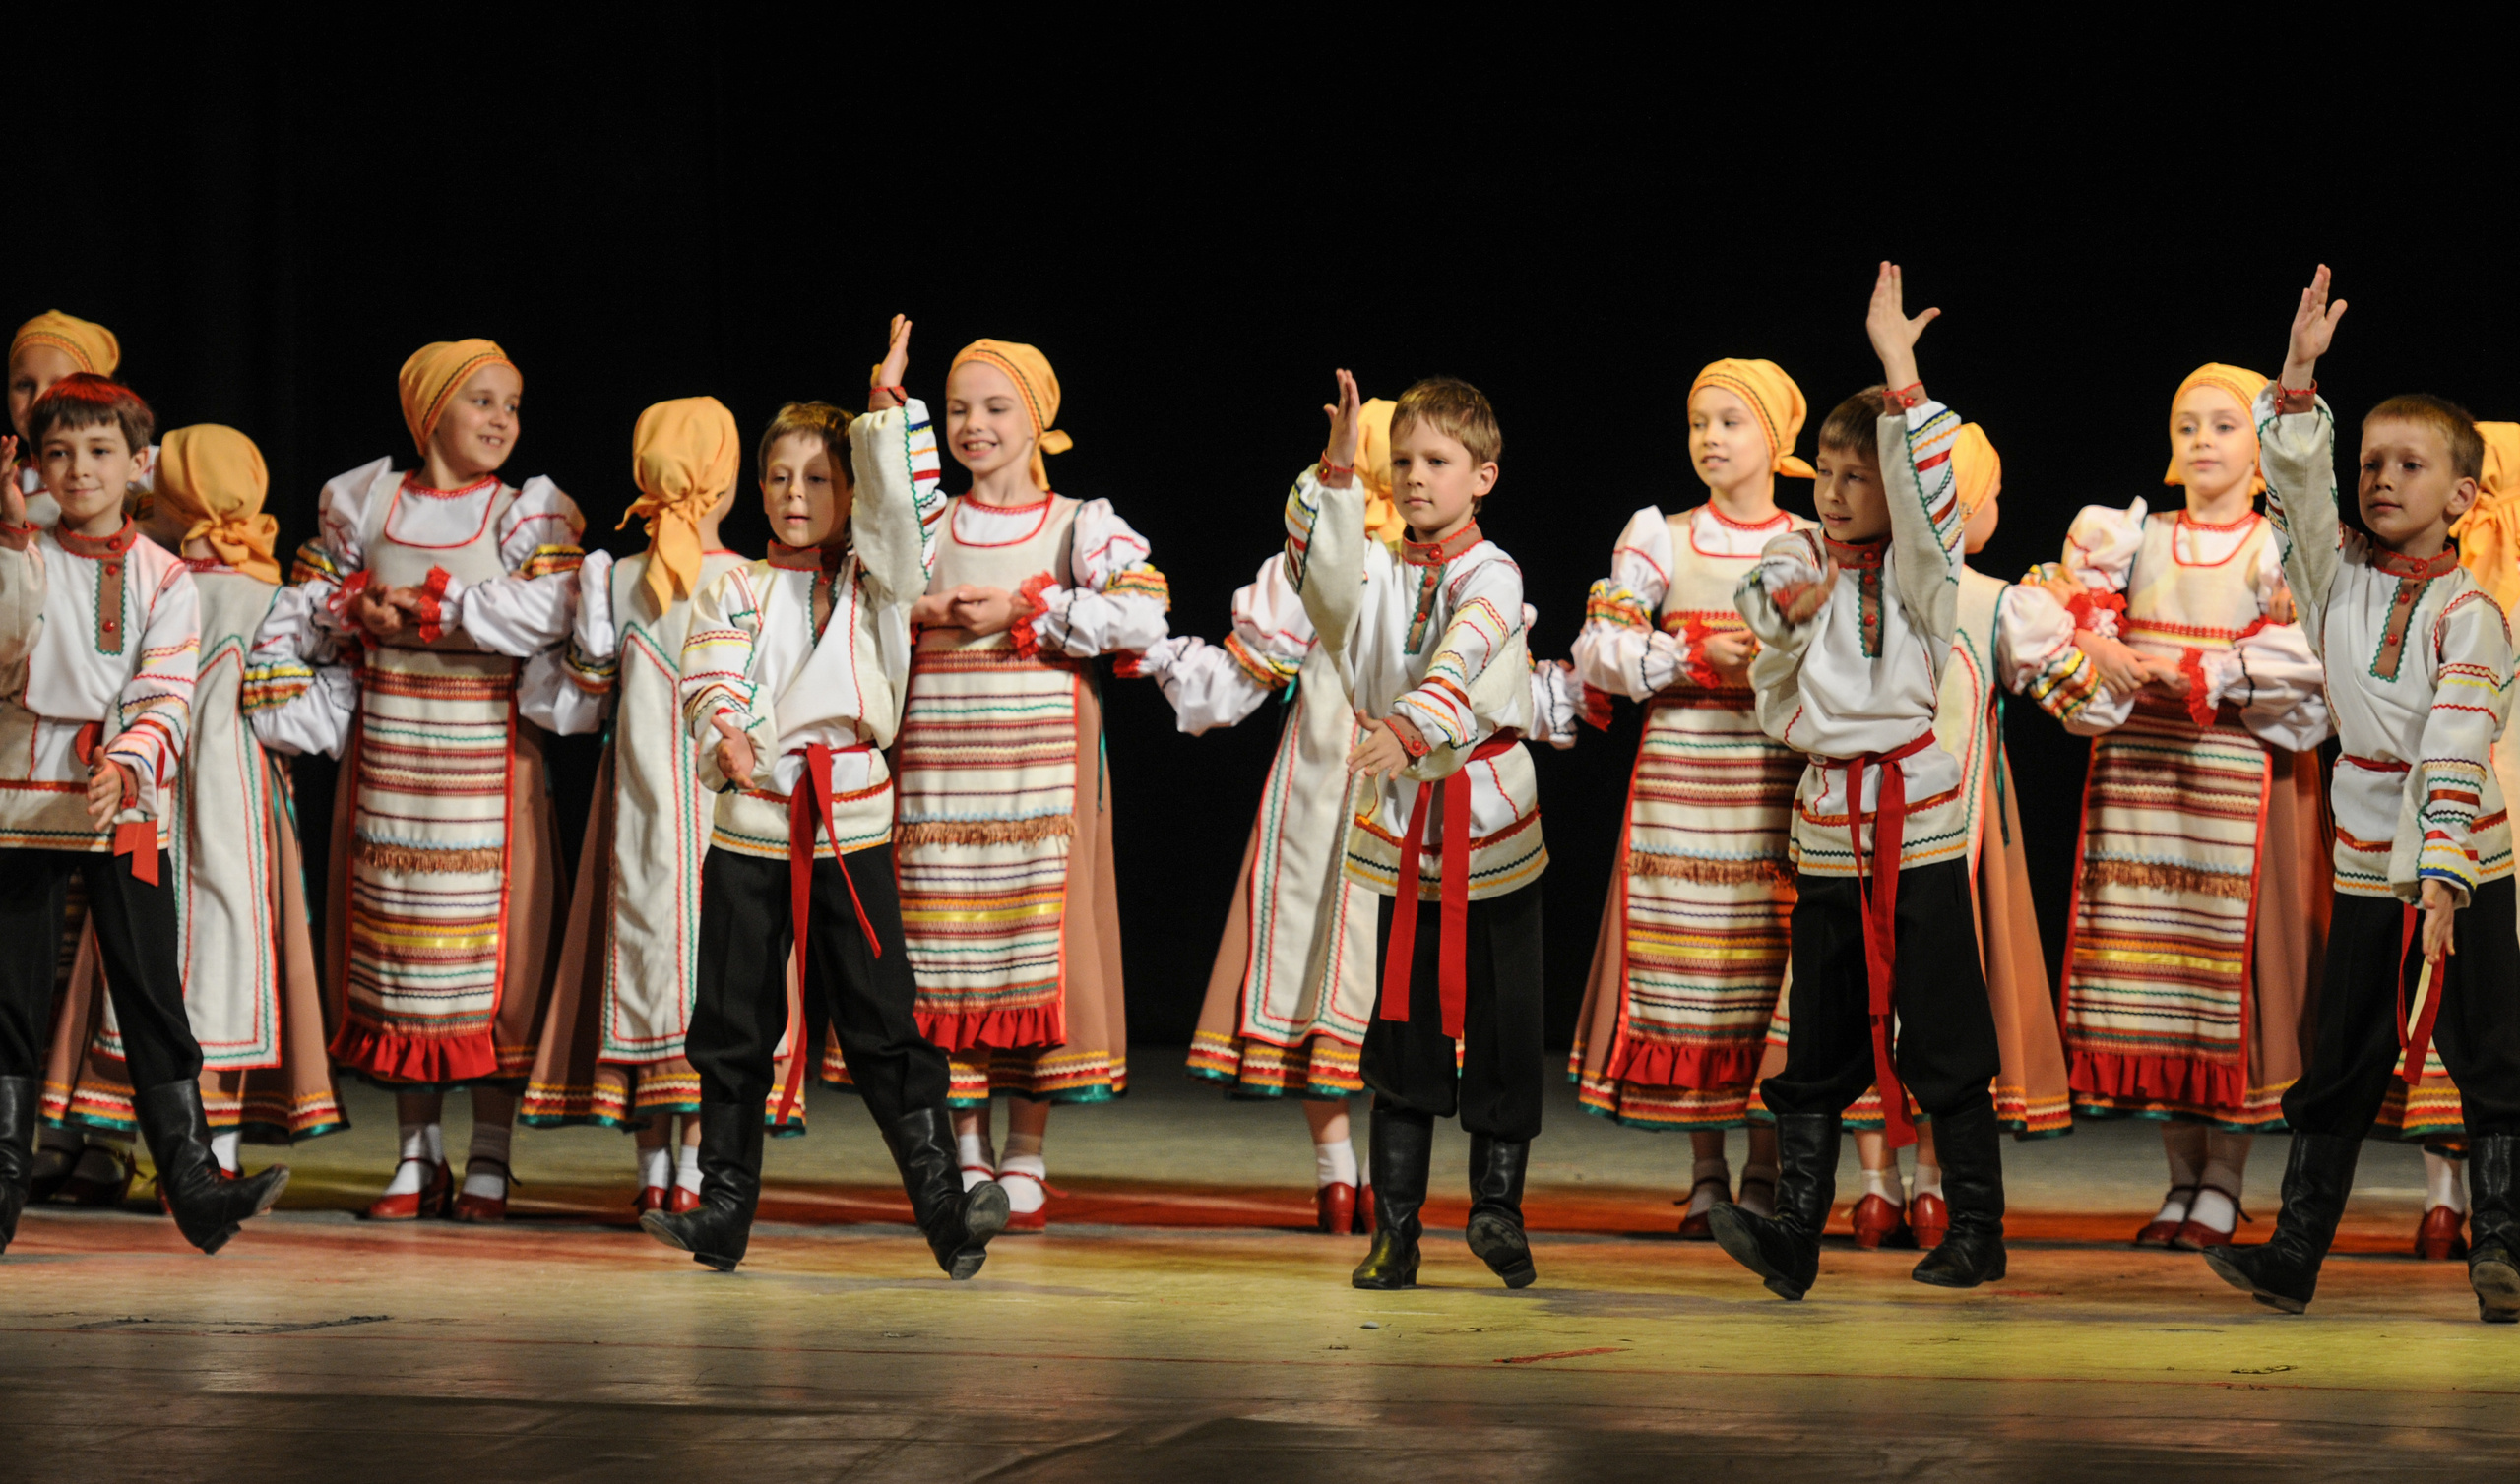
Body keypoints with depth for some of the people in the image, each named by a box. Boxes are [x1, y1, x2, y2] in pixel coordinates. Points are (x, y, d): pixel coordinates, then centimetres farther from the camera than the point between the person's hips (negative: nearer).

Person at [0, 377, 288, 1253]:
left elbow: (166, 702, -4)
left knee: (153, 996, -3)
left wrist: (124, 765, -23)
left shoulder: (164, 578, 5)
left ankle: (193, 1184, -3)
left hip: (127, 811, 0)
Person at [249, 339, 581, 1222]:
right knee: (393, 942, 3)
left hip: (487, 762, -2)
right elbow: (302, 611, 12)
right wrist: (360, 607, -7)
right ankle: (417, 1157, 12)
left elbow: (549, 611, -15)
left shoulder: (528, 512, 2)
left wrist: (430, 607, -13)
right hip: (385, 759, 2)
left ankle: (489, 1158, 2)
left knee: (491, 948, -5)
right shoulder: (363, 505, 9)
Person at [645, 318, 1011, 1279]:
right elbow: (711, 680, -3)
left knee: (884, 1032, -6)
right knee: (733, 1033, 7)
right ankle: (723, 1215, 15)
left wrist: (887, 408, -12)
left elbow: (899, 508, -8)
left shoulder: (875, 585, 8)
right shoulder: (735, 591, 9)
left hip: (852, 831, -1)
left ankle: (945, 1208, -7)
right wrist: (729, 737, -23)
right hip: (751, 829, 1)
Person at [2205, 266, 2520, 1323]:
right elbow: (2297, 483, -11)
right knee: (2338, 1068, 9)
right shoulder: (2336, 577, 4)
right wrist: (2299, 379, -24)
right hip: (2366, 870, 4)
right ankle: (2291, 1257, 13)